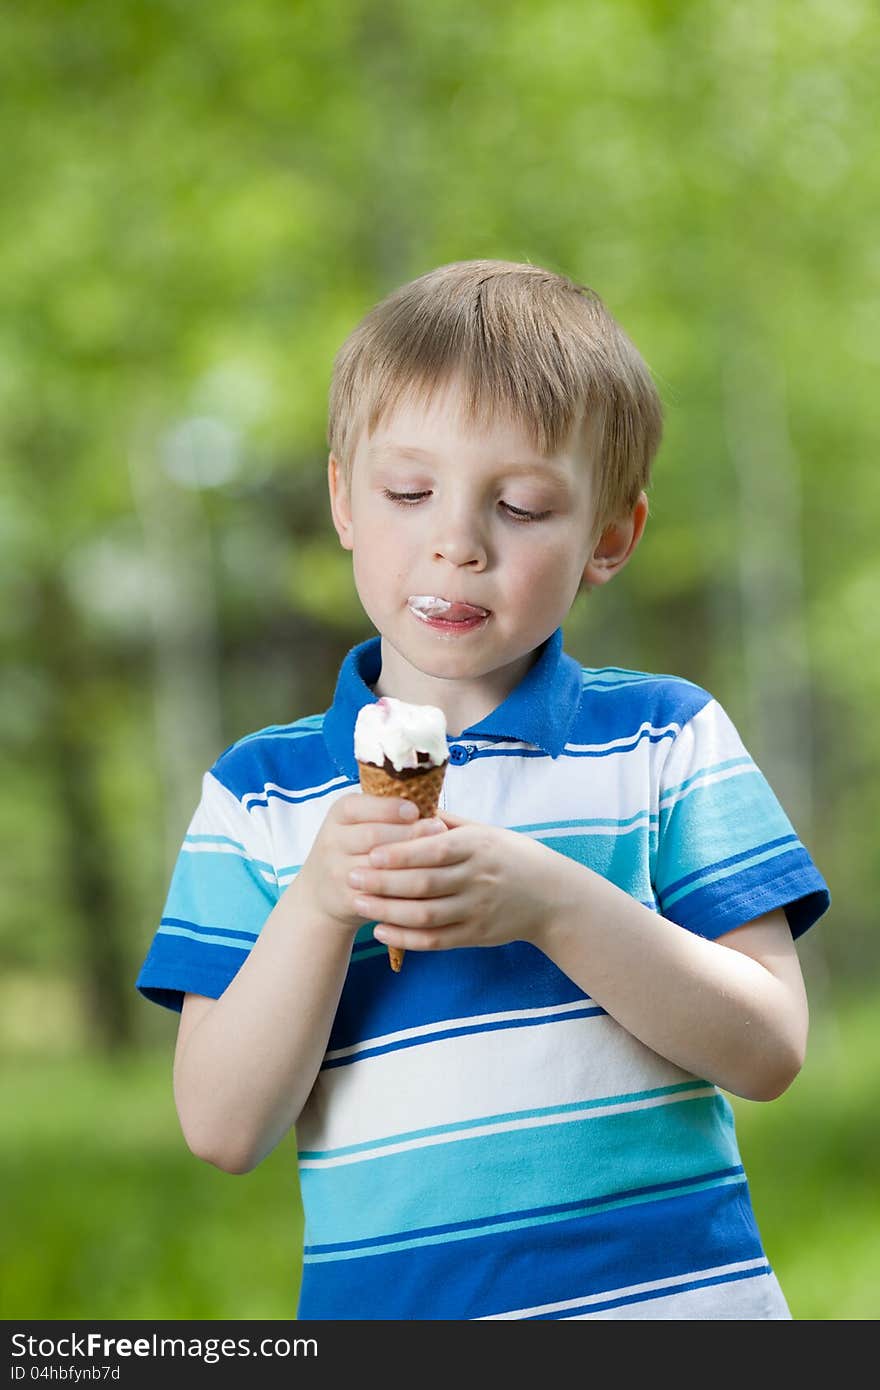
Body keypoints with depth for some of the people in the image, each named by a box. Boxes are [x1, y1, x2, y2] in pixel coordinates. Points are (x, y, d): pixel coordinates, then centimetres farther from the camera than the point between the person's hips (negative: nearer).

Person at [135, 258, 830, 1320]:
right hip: (387, 1300, 1)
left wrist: (553, 902, -17)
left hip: (670, 1287, 0)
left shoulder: (666, 738, 3)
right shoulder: (259, 794, 5)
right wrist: (319, 905, -15)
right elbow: (222, 1132, -2)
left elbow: (767, 1051, -5)